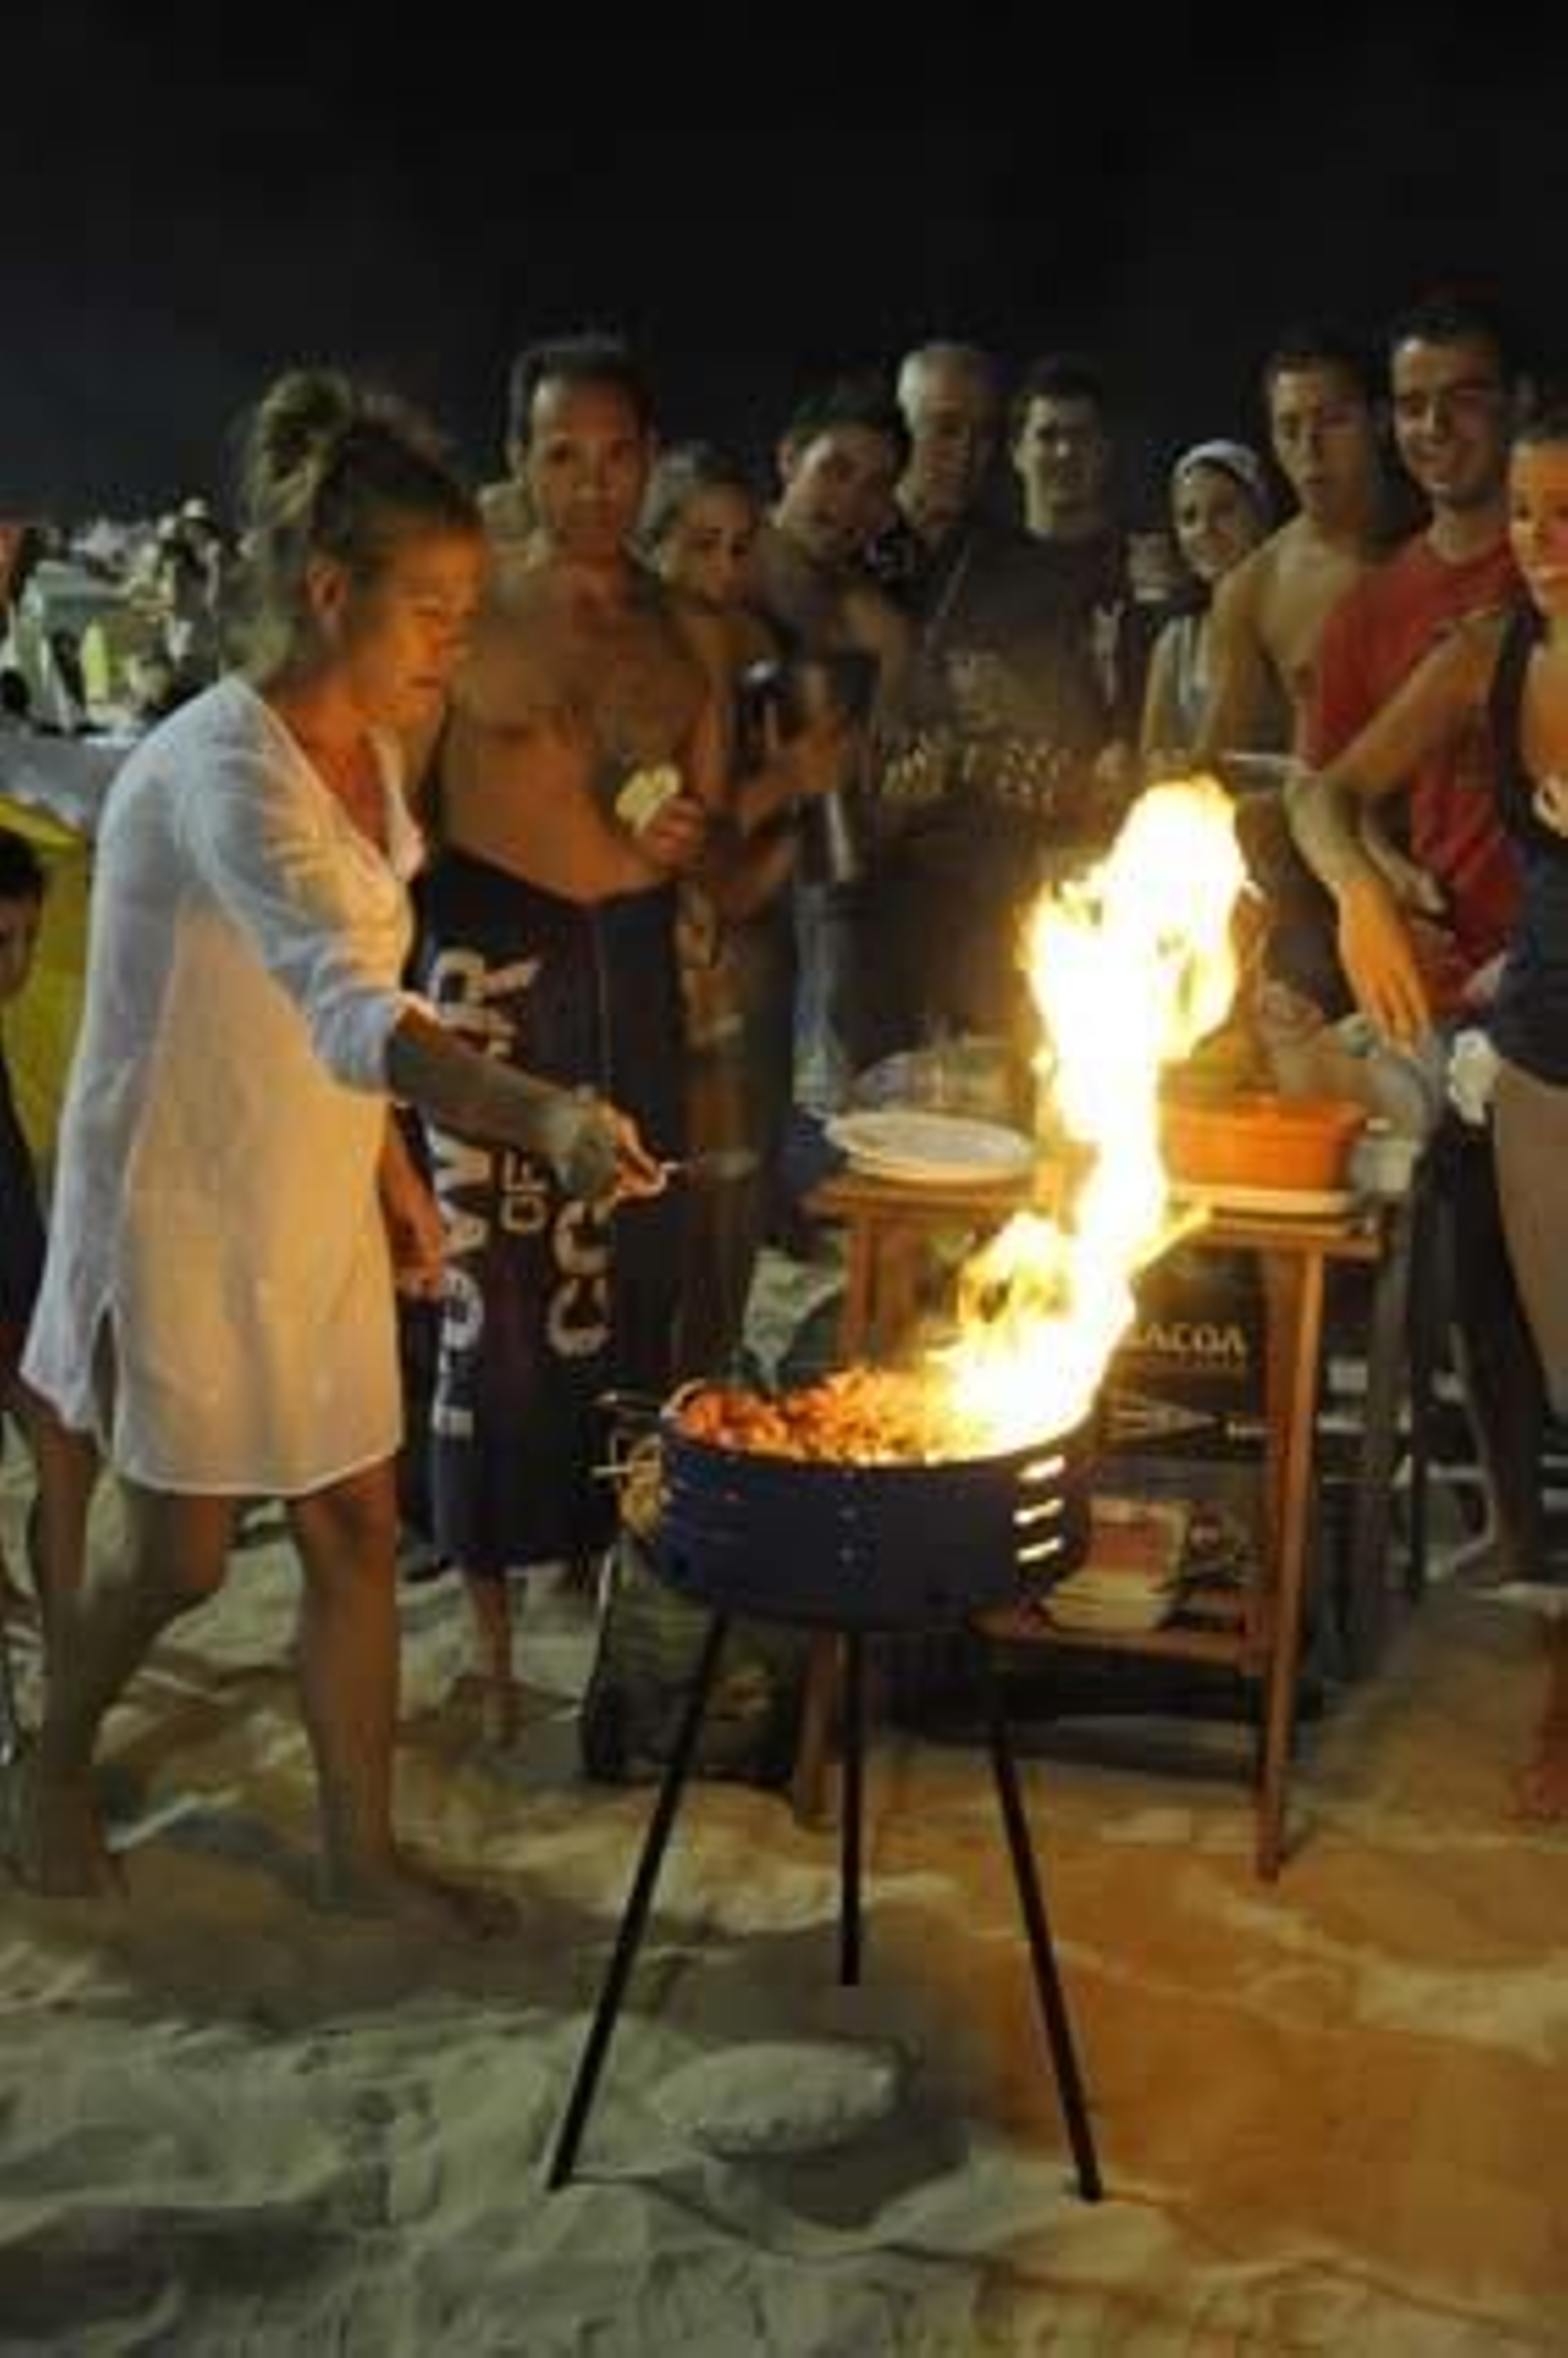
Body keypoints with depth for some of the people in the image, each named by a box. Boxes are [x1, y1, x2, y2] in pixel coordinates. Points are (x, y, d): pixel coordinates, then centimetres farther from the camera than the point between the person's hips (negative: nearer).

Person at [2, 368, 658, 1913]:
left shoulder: (365, 750, 2)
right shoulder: (222, 769, -27)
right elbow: (345, 1008, -43)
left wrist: (395, 1166, 14)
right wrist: (538, 1115, -58)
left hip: (316, 1214, 7)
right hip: (180, 1210, -7)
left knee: (355, 1527, 9)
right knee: (181, 1555, 7)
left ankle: (361, 1847, 25)